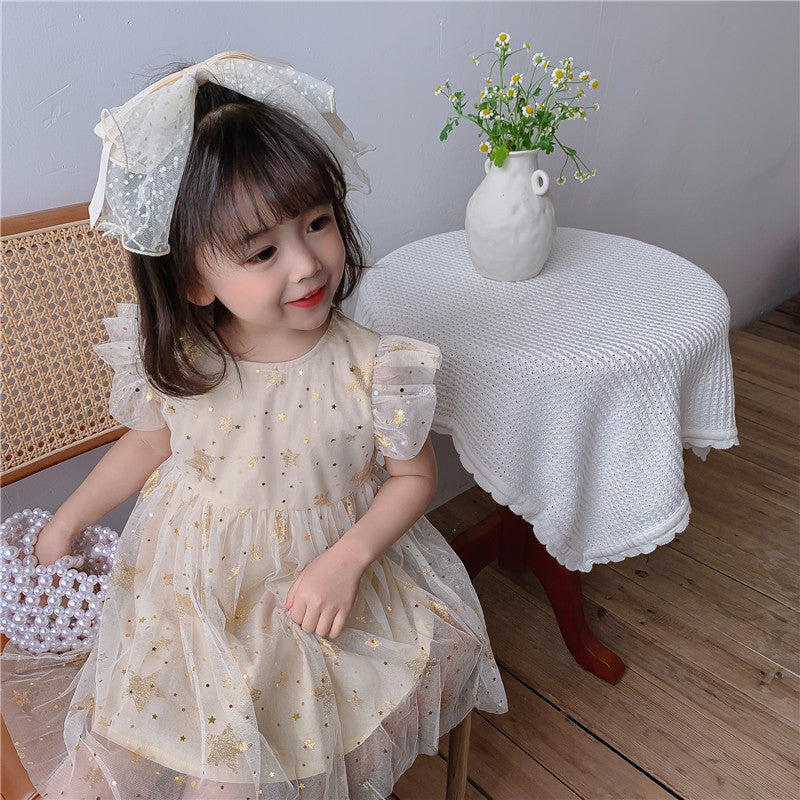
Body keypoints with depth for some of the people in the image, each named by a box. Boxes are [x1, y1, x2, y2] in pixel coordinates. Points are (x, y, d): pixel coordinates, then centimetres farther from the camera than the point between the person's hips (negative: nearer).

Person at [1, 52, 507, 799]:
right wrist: (68, 520, 11)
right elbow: (152, 440, 4)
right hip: (192, 585, 2)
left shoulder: (369, 370, -24)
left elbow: (413, 475, -10)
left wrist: (348, 558, -22)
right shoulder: (174, 360, -16)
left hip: (322, 579, -1)